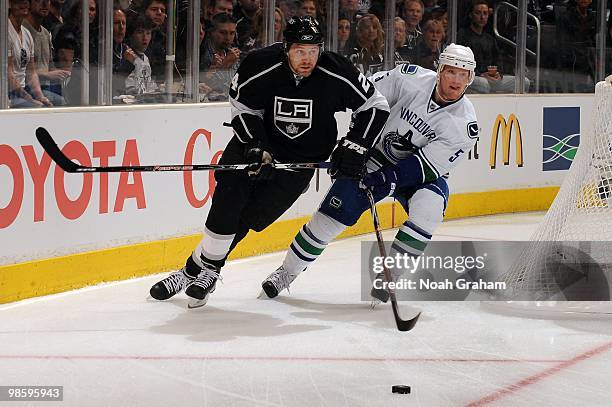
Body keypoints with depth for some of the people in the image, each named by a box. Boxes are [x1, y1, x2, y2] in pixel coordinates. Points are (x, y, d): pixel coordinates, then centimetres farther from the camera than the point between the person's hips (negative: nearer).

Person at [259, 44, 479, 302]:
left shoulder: (465, 124, -22)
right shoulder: (412, 79, -19)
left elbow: (425, 166, -25)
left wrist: (386, 178, -34)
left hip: (422, 174, -1)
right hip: (377, 155, 1)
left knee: (430, 205, -31)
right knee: (335, 211, -6)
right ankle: (287, 272, 12)